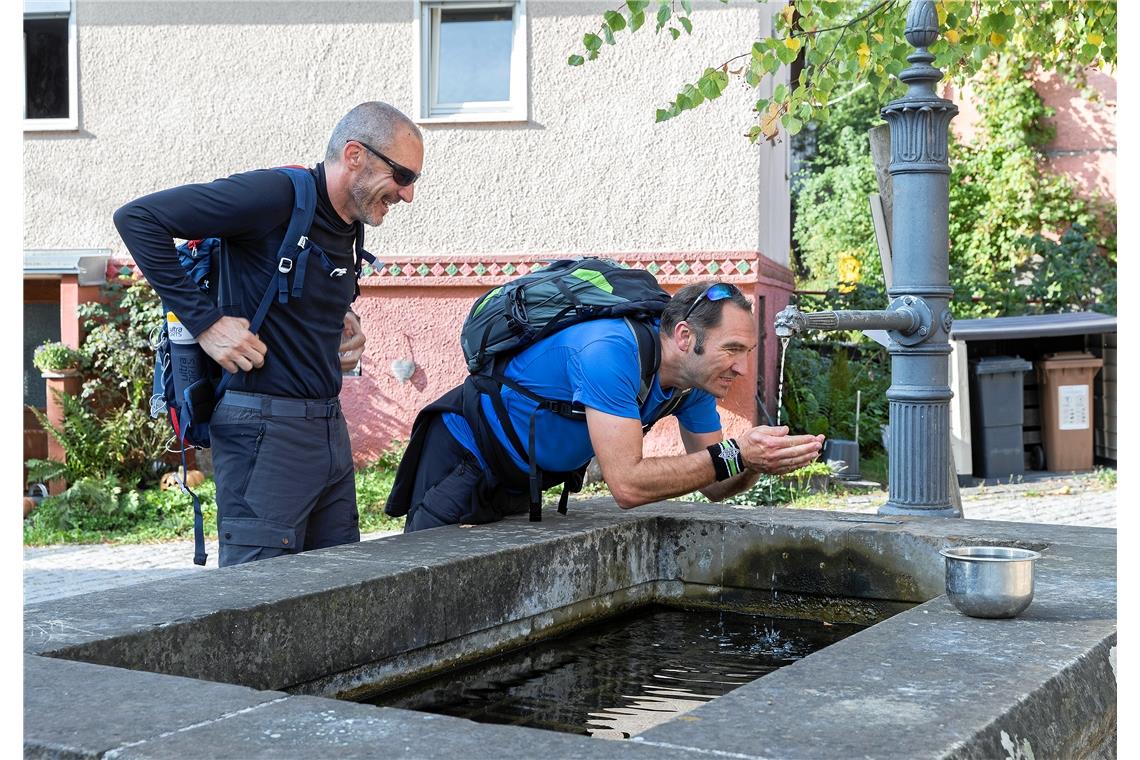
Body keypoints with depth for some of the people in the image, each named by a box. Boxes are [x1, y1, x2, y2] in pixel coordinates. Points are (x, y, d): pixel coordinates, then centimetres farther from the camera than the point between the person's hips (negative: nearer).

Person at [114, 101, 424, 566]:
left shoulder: (351, 227, 13)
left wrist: (345, 328, 11)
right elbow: (138, 217, -16)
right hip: (266, 428, -9)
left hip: (330, 426, 9)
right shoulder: (276, 194, -14)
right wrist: (204, 321, -19)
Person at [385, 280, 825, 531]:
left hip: (521, 482, 8)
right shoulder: (610, 351, -37)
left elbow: (714, 487, -4)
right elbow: (627, 484, -42)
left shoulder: (695, 378, -10)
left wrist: (756, 463, -27)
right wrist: (734, 454, -42)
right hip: (462, 454, -8)